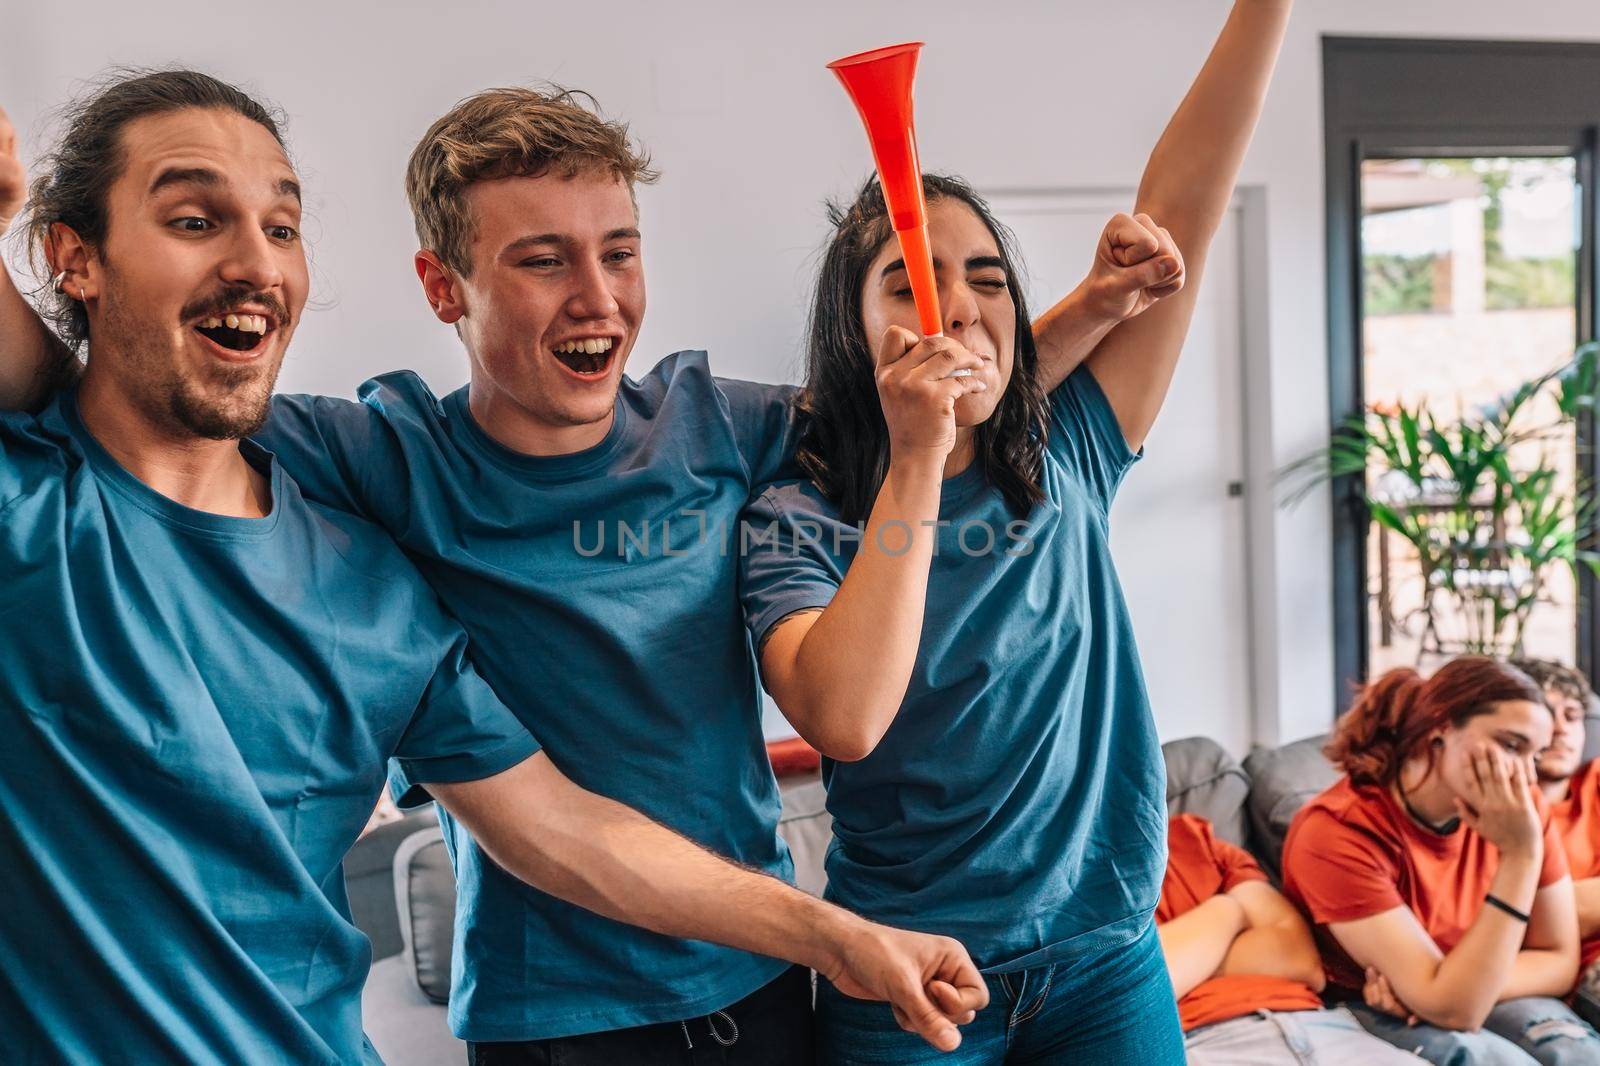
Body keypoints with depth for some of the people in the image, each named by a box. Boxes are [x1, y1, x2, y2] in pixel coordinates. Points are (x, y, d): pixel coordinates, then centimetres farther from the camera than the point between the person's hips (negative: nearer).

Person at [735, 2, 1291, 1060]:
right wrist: (916, 465, -26)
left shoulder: (1064, 465, -1)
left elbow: (1179, 213, -5)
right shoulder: (797, 522, -10)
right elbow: (845, 719, -28)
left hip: (1107, 965, 3)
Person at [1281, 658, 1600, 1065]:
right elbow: (1451, 1009, -29)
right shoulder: (1335, 832, -27)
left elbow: (1560, 960, -4)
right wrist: (1520, 855, -33)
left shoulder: (1520, 805, -11)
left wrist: (1430, 988, -21)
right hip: (1375, 1012, -4)